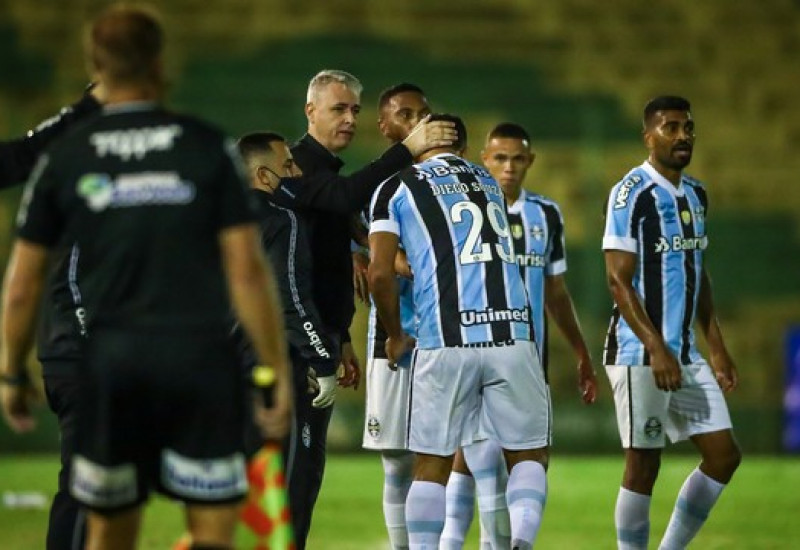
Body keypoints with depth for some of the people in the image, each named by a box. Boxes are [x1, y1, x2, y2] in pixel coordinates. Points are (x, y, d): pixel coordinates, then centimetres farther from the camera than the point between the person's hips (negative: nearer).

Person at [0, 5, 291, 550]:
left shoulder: (63, 159, 3)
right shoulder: (208, 148, -1)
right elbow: (247, 270, -5)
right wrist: (276, 371, 1)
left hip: (108, 362, 2)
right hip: (201, 359, -2)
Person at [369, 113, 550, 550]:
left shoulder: (397, 188, 8)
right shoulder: (489, 184, 22)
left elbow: (381, 273, 0)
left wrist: (395, 336, 13)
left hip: (444, 342, -2)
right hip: (512, 335, 2)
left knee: (432, 465, 8)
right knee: (528, 455, 10)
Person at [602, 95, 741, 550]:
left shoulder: (696, 194, 13)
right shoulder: (632, 194, -11)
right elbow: (618, 280, -15)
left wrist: (717, 348, 15)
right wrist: (656, 349, -20)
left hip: (687, 355, 8)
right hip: (640, 354, -8)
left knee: (724, 454, 3)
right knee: (644, 464, -4)